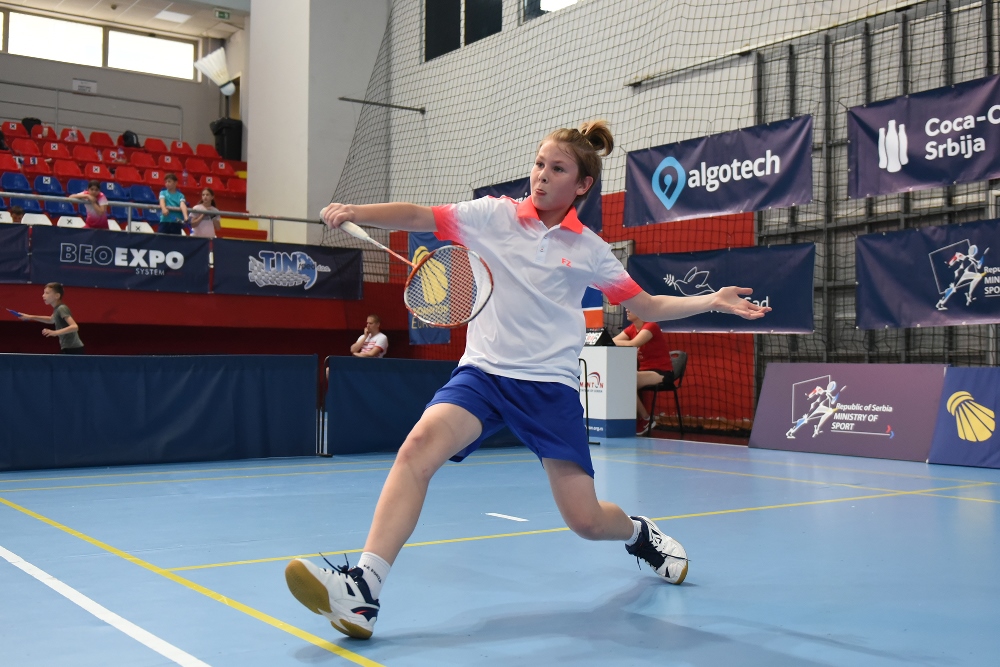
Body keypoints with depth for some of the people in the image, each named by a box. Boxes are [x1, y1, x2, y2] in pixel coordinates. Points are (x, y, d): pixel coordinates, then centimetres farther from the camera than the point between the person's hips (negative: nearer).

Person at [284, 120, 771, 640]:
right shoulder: (493, 215, 2)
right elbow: (416, 217, -5)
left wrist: (711, 301, 0)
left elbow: (647, 306, 12)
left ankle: (639, 533, 36)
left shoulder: (589, 249, 4)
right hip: (483, 371, 0)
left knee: (586, 521, -2)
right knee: (420, 444, -30)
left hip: (550, 383, 0)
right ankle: (363, 589, -31)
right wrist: (354, 213, -20)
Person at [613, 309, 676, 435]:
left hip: (661, 373, -8)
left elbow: (632, 344, -29)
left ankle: (645, 420, -10)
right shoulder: (631, 329, 9)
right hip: (646, 370, 8)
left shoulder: (651, 326, -16)